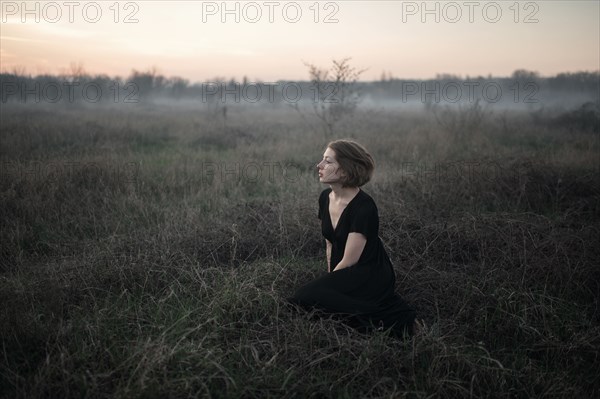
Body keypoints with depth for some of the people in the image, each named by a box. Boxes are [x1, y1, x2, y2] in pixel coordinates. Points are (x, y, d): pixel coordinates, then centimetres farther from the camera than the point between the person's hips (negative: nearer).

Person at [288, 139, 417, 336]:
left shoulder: (364, 207, -21)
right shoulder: (325, 197, 3)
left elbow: (349, 261, -19)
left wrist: (325, 287, -10)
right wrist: (329, 281, 8)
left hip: (371, 278, -8)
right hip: (343, 275, 8)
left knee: (305, 298, -24)